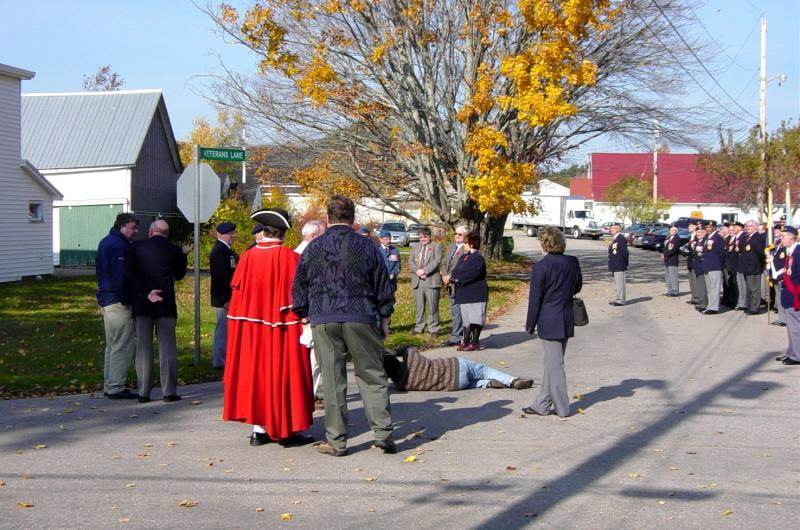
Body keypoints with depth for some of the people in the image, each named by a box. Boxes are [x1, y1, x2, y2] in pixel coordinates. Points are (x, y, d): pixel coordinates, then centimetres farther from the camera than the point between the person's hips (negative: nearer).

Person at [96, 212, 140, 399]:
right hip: (118, 302, -11)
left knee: (112, 345, 17)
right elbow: (120, 275, -22)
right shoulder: (119, 245, -16)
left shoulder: (106, 242, 17)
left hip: (105, 299, 11)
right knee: (123, 346, -6)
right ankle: (115, 388, -6)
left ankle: (109, 386, 21)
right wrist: (125, 299, -15)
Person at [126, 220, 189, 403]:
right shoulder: (173, 250, 0)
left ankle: (143, 392, 5)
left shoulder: (136, 247, 1)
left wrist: (145, 293, -8)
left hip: (142, 304, 1)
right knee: (167, 346, 3)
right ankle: (169, 391, 1)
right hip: (166, 305, -1)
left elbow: (130, 273, -8)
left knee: (143, 347, 5)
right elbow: (179, 274, 13)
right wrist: (183, 255, 24)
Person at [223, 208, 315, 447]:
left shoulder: (248, 257, -2)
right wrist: (304, 320, 2)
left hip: (250, 330, 4)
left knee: (255, 371, 11)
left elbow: (237, 291, 3)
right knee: (282, 373, 4)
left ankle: (259, 429, 14)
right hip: (281, 329, -4)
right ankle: (286, 430, 7)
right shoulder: (289, 257, -12)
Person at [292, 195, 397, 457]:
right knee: (372, 376, 7)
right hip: (361, 318, 0)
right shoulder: (367, 246, 3)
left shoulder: (313, 248, 4)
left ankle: (336, 441, 6)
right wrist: (384, 319, 16)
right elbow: (383, 286, 7)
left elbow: (300, 288, 10)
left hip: (323, 320, 0)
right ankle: (382, 433, 3)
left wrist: (304, 316, 22)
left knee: (332, 380, 3)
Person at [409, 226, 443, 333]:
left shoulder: (436, 246, 5)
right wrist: (417, 271, -9)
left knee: (432, 307, -3)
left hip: (431, 281, -4)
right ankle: (419, 328, 14)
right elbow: (410, 262, 10)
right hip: (417, 281, 4)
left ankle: (433, 329, 2)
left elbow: (437, 261, -8)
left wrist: (425, 270, -16)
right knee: (419, 306, 8)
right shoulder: (416, 247, 19)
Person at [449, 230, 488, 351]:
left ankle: (475, 342, 4)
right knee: (466, 318, 13)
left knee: (475, 318, -3)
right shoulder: (463, 257, 13)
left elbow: (471, 274, -23)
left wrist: (457, 278, -18)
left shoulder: (477, 258, -13)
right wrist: (453, 277, -11)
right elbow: (456, 270, 10)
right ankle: (466, 341, 20)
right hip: (464, 293, 9)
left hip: (475, 294, -9)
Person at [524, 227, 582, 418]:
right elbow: (577, 287, 13)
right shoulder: (572, 262, 1)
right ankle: (542, 404, 22)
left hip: (549, 322, -7)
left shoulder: (540, 267, -15)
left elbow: (535, 299, -11)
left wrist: (530, 325, -3)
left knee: (554, 364, 2)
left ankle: (562, 407, 9)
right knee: (552, 363, 14)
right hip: (567, 320, 7)